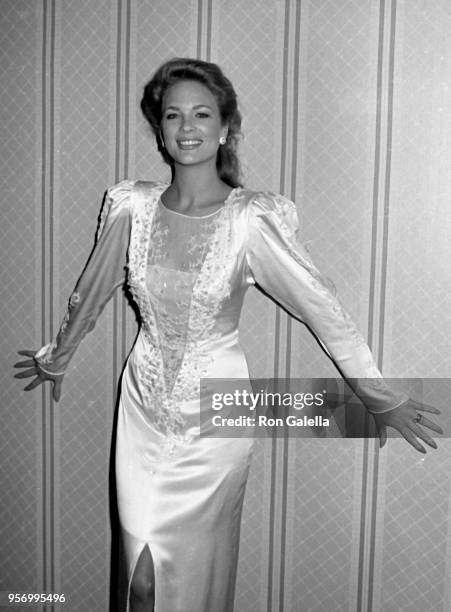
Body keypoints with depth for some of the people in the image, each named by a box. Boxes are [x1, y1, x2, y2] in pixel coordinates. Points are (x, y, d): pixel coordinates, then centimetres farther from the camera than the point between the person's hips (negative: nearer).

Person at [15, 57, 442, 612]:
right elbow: (91, 293, 10)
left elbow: (322, 309, -11)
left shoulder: (250, 219, -16)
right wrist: (57, 358, 24)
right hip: (143, 405, 3)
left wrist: (381, 399, -5)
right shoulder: (133, 207, -6)